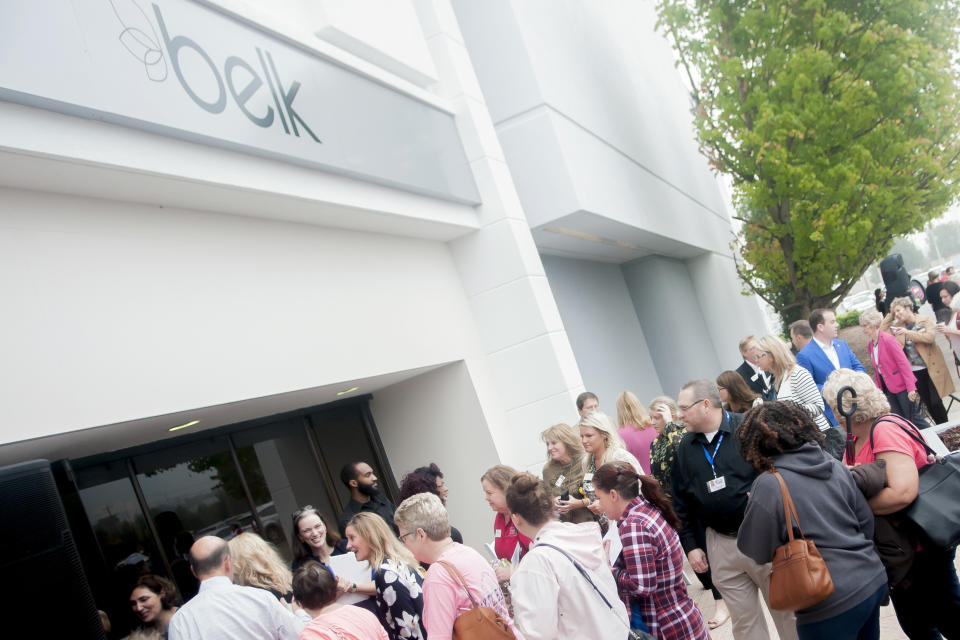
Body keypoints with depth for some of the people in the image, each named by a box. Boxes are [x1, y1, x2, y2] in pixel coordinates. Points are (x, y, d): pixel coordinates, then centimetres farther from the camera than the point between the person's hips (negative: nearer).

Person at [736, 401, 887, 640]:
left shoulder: (768, 485, -16)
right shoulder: (836, 466, 2)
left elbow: (757, 552, -8)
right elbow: (866, 521, 9)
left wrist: (754, 507, 7)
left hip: (832, 604, -6)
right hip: (874, 580, 7)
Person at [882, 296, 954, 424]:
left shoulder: (925, 320, -4)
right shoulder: (898, 326, 9)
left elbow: (930, 337, -18)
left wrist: (909, 332, -21)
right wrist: (890, 315, 2)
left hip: (930, 368, -4)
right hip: (914, 371, 4)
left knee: (936, 403, -4)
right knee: (928, 403, 9)